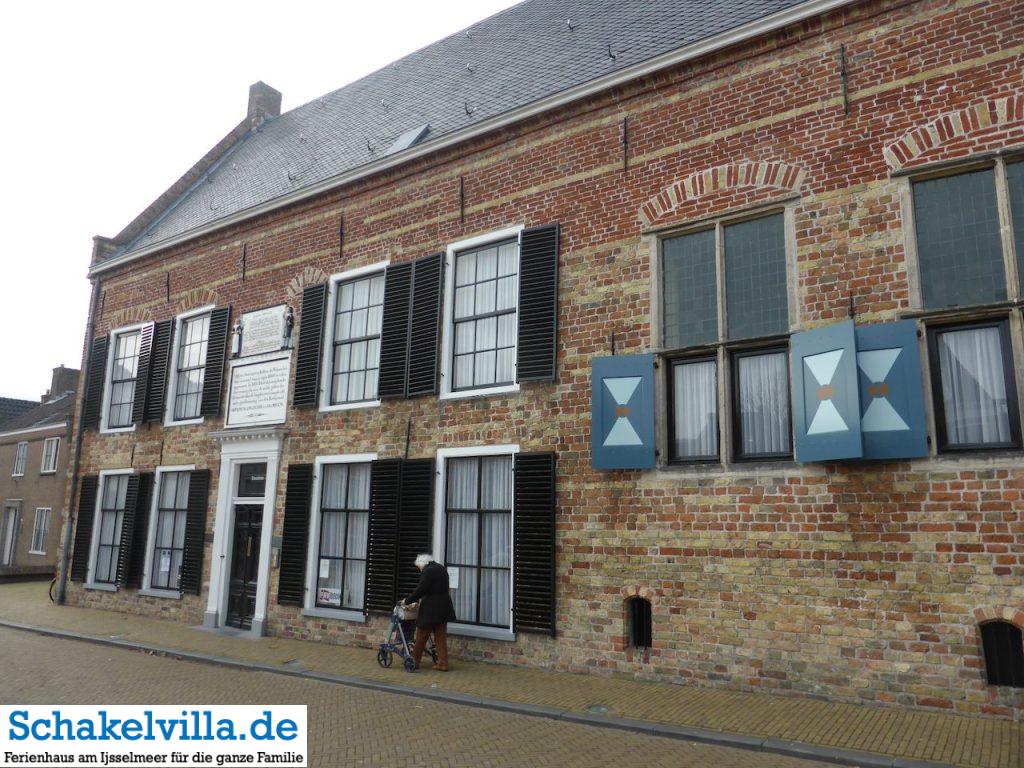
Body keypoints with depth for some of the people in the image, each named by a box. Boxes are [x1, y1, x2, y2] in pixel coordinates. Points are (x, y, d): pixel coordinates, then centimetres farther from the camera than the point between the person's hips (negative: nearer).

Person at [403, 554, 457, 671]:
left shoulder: (427, 571, -16)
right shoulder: (441, 568, 11)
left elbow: (419, 590, -16)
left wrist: (407, 601, -2)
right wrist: (422, 599, 25)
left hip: (430, 609, -8)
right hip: (443, 607, 8)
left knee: (422, 636, 7)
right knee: (441, 637, 11)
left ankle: (414, 660, 18)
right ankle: (443, 664, 12)